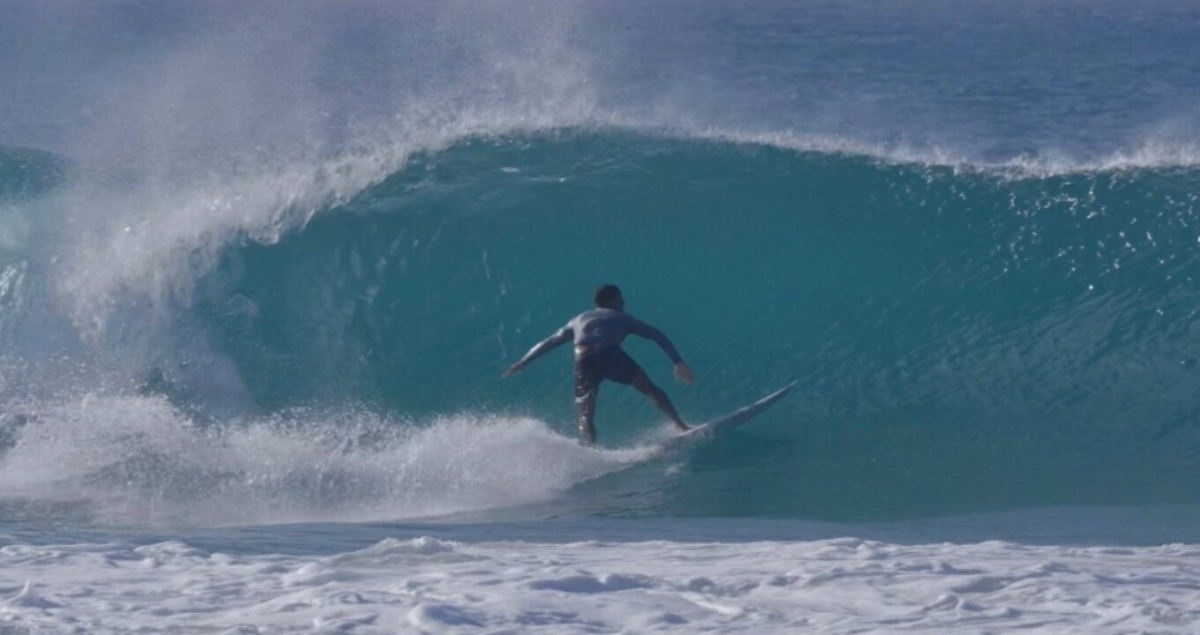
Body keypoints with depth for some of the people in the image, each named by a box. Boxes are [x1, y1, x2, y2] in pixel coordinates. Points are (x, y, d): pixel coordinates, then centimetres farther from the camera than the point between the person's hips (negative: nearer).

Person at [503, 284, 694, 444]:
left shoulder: (579, 320, 36)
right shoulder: (623, 318, 30)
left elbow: (548, 342, 39)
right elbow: (658, 336, 22)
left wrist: (522, 363, 44)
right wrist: (678, 363, 19)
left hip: (584, 362, 2)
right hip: (611, 356, -2)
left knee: (586, 417, 6)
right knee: (651, 390, 13)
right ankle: (680, 426, 2)